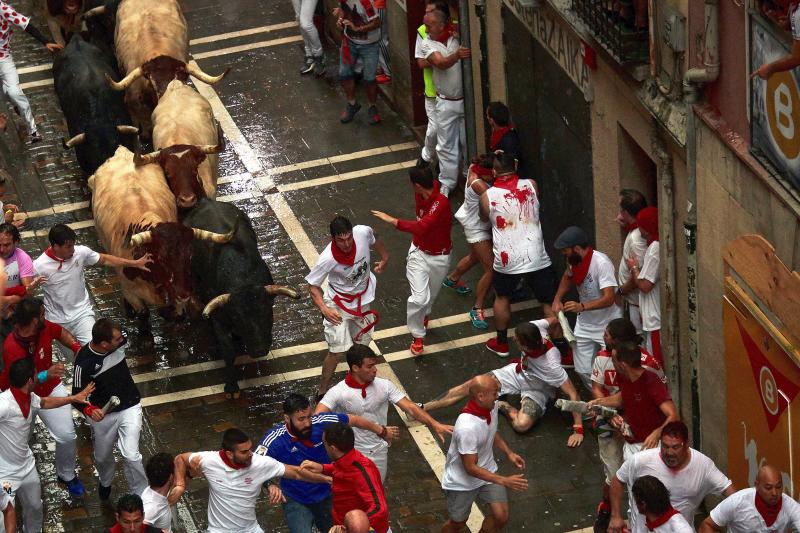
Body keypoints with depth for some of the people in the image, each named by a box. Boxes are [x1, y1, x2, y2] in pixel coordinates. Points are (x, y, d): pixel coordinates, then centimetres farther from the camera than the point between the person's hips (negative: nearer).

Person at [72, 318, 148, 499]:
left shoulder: (120, 342, -17)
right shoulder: (84, 362, -29)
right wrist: (89, 410, -40)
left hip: (129, 408, 1)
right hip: (103, 414, -1)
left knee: (131, 456, -14)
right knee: (102, 457, 20)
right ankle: (106, 482, 54)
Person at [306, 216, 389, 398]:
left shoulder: (363, 232, -27)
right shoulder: (327, 259, -35)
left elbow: (374, 239, 1)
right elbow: (313, 285, -21)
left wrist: (384, 258, 16)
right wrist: (324, 309, -36)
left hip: (362, 300, 5)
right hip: (338, 303, -5)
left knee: (362, 344, 21)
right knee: (337, 350, -10)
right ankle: (322, 393, 7)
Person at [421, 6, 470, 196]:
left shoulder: (457, 36, -5)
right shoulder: (428, 43, -6)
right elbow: (441, 63, -24)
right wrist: (457, 56, -42)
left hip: (466, 100, 0)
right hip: (446, 103, 0)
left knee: (468, 141, 9)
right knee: (446, 145, 7)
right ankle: (447, 183, 18)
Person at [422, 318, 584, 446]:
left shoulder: (551, 365, -41)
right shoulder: (536, 327, -30)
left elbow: (573, 395, -35)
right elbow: (555, 321, -8)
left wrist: (578, 429, -34)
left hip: (537, 390, -6)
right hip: (519, 372, 6)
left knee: (522, 424, -34)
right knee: (472, 385, -7)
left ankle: (503, 407, -1)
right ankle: (422, 409, -1)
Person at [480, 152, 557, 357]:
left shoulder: (488, 196, -4)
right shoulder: (531, 185, -2)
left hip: (506, 261, 0)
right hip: (537, 258, 0)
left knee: (502, 297, 26)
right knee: (550, 303, 9)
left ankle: (501, 343, 39)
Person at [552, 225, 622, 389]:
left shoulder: (601, 263, -26)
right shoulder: (573, 260, -2)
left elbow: (609, 298, -34)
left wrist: (582, 307, -46)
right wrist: (557, 299, 7)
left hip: (608, 325, -7)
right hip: (585, 325, 7)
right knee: (583, 370, 5)